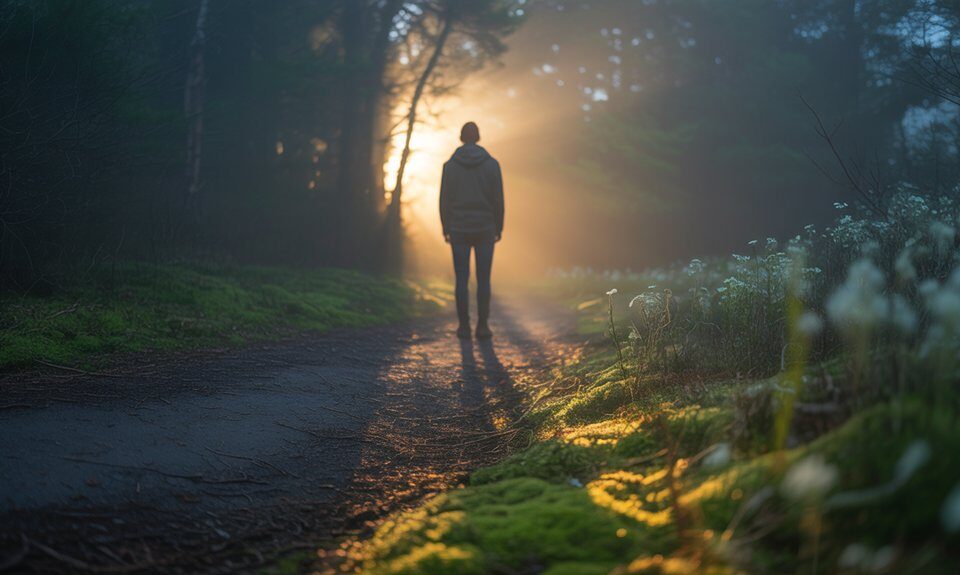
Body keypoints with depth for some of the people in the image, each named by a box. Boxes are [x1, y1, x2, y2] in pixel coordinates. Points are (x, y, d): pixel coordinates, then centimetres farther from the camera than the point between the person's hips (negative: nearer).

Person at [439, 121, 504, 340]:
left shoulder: (450, 165, -3)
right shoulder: (491, 164, -4)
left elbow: (444, 200, -2)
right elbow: (498, 199, -3)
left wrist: (445, 229, 8)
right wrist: (499, 229, 6)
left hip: (459, 230, 0)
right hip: (484, 229, 0)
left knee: (462, 279, 5)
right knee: (483, 279, 5)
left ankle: (464, 326, 4)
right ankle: (483, 326, 3)